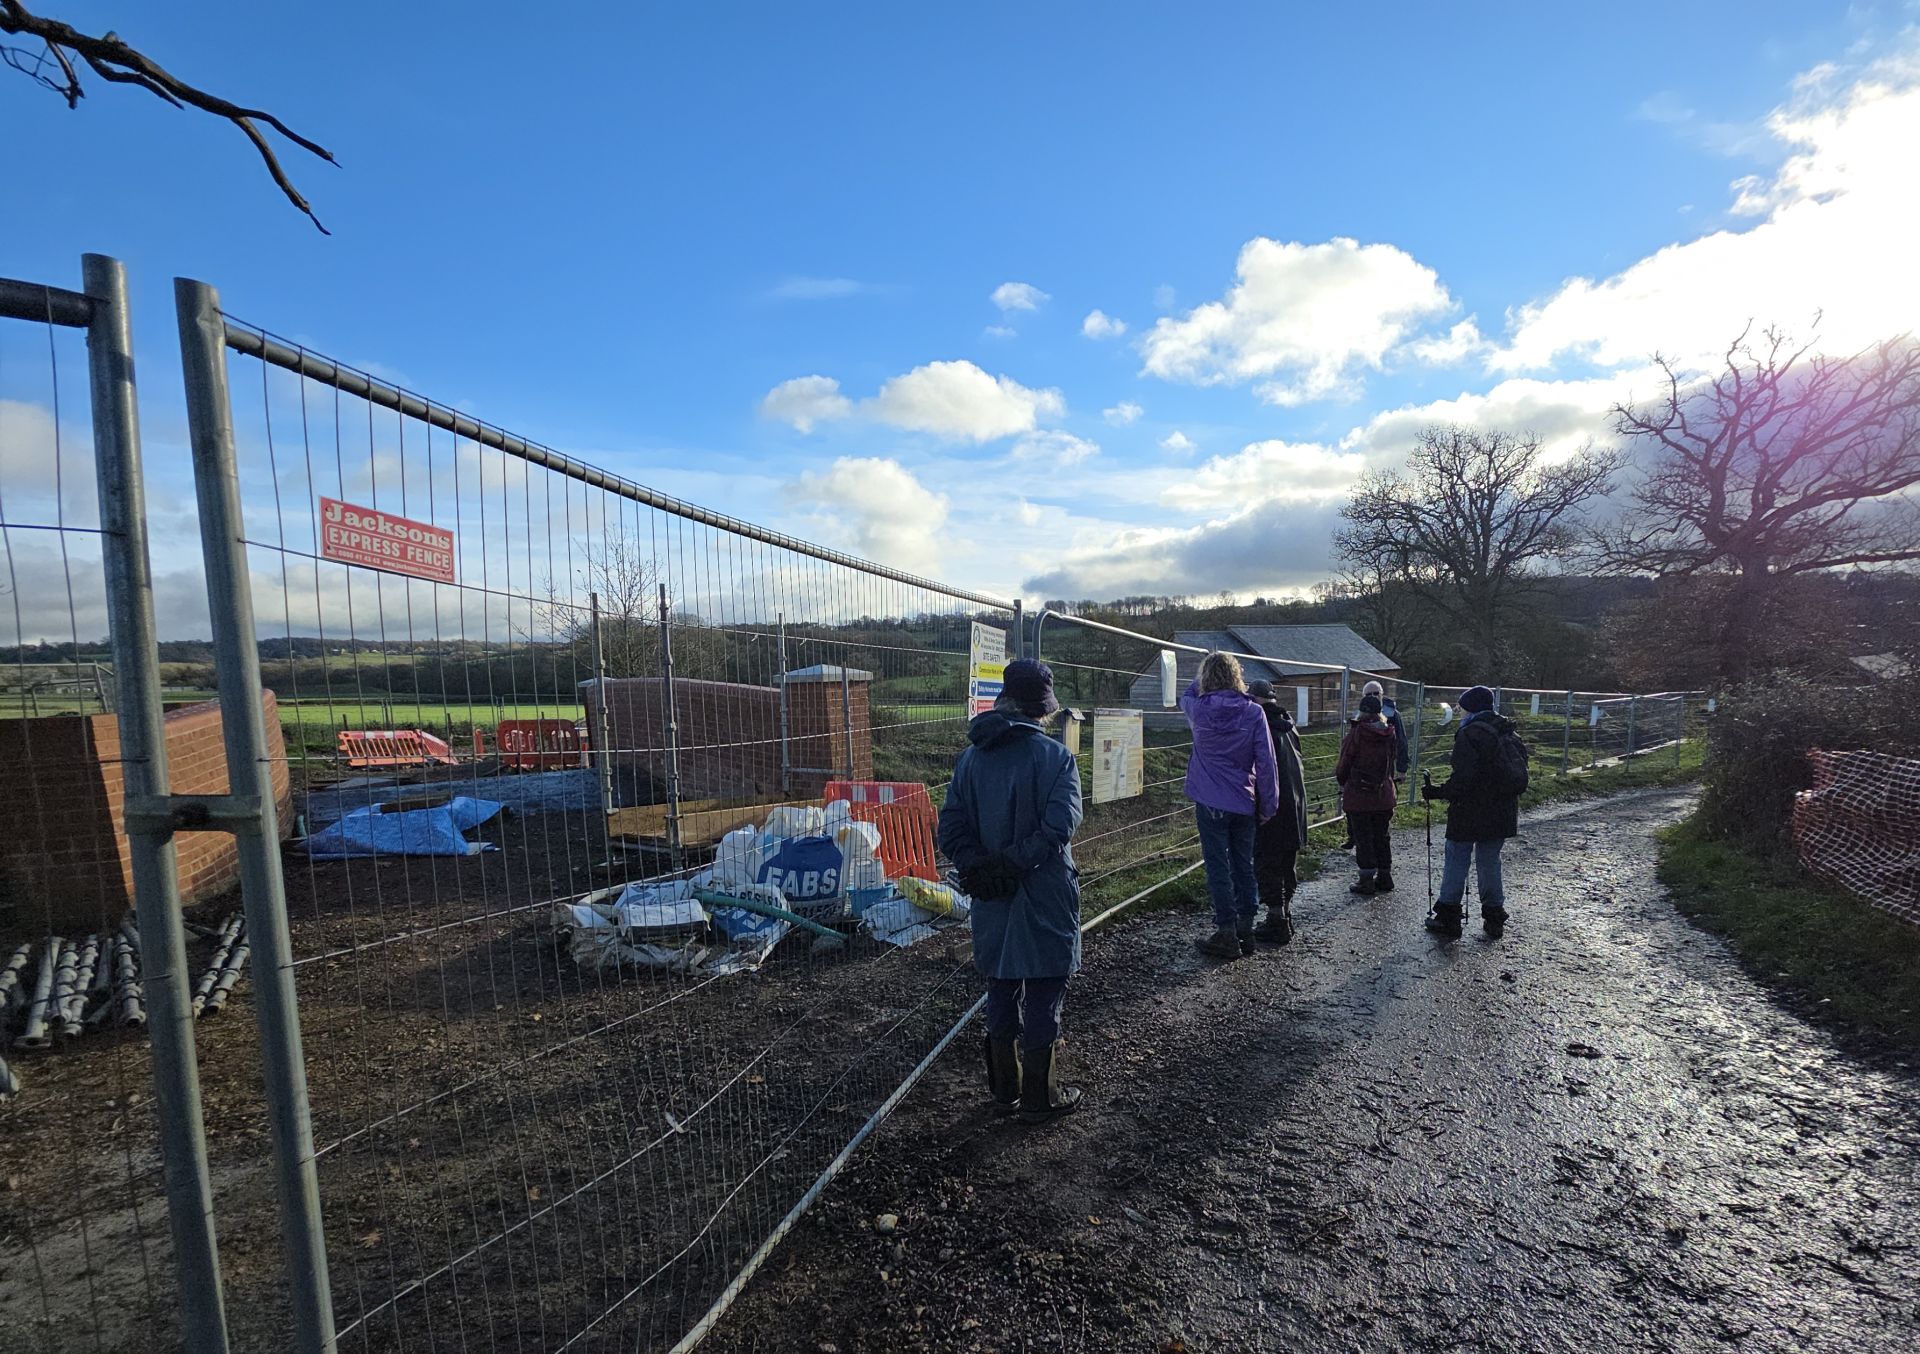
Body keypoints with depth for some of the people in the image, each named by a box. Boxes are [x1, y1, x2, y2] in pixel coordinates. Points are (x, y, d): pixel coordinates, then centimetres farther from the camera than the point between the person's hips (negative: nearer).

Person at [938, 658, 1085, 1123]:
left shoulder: (971, 757, 2)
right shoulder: (1056, 756, -12)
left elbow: (951, 828, -3)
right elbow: (1058, 826, -23)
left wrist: (978, 867, -9)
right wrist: (1013, 863, -17)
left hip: (992, 904, 5)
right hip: (1045, 899, -4)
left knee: (1001, 994, 19)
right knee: (1043, 997, 9)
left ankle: (1004, 1088, 33)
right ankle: (1040, 1098, 22)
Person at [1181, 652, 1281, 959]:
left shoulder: (1200, 710, -9)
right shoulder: (1253, 712, -7)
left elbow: (1185, 695, 18)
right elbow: (1266, 762, -6)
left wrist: (1205, 675, 21)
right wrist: (1269, 805, 2)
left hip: (1211, 804, -2)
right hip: (1245, 804, 2)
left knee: (1218, 867, 4)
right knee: (1244, 866, 14)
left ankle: (1227, 935, 7)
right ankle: (1246, 931, 23)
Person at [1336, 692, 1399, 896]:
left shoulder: (1356, 734, -14)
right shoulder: (1389, 734, 0)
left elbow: (1344, 764, -8)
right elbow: (1391, 763, 10)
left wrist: (1342, 782, 9)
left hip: (1358, 796, -5)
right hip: (1384, 795, 5)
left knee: (1363, 838, 2)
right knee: (1383, 837, 16)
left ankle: (1367, 881, 6)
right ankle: (1384, 877, 24)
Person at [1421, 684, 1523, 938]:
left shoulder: (1470, 735, -16)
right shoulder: (1510, 735, 9)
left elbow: (1462, 779, -22)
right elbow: (1521, 777, 14)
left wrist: (1437, 792, -11)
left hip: (1470, 812, -7)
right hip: (1502, 816, 7)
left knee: (1457, 860, 4)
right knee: (1490, 862, 17)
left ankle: (1448, 917, 10)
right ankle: (1495, 920, 22)